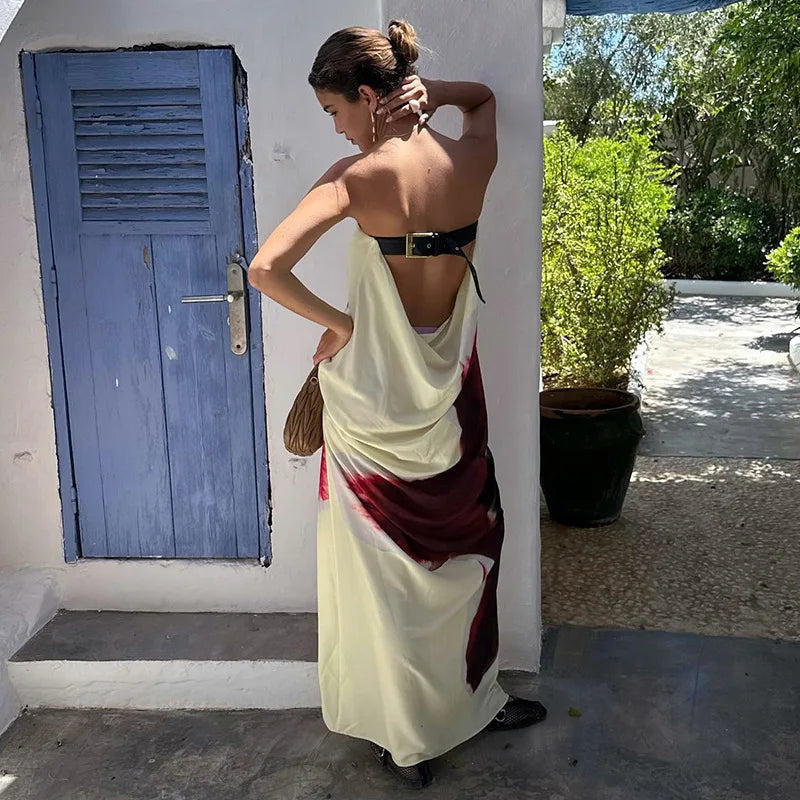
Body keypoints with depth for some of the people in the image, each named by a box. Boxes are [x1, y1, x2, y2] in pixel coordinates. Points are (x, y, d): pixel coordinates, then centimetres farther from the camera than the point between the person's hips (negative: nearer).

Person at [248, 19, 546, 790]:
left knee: (386, 570, 12)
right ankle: (475, 699, 39)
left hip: (377, 397, -4)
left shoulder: (358, 176, -18)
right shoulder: (473, 156, -4)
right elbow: (484, 94, 20)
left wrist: (335, 321, -12)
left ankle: (407, 740, 28)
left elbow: (265, 268, -28)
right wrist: (427, 91, 0)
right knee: (464, 549, 22)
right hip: (451, 394, 4)